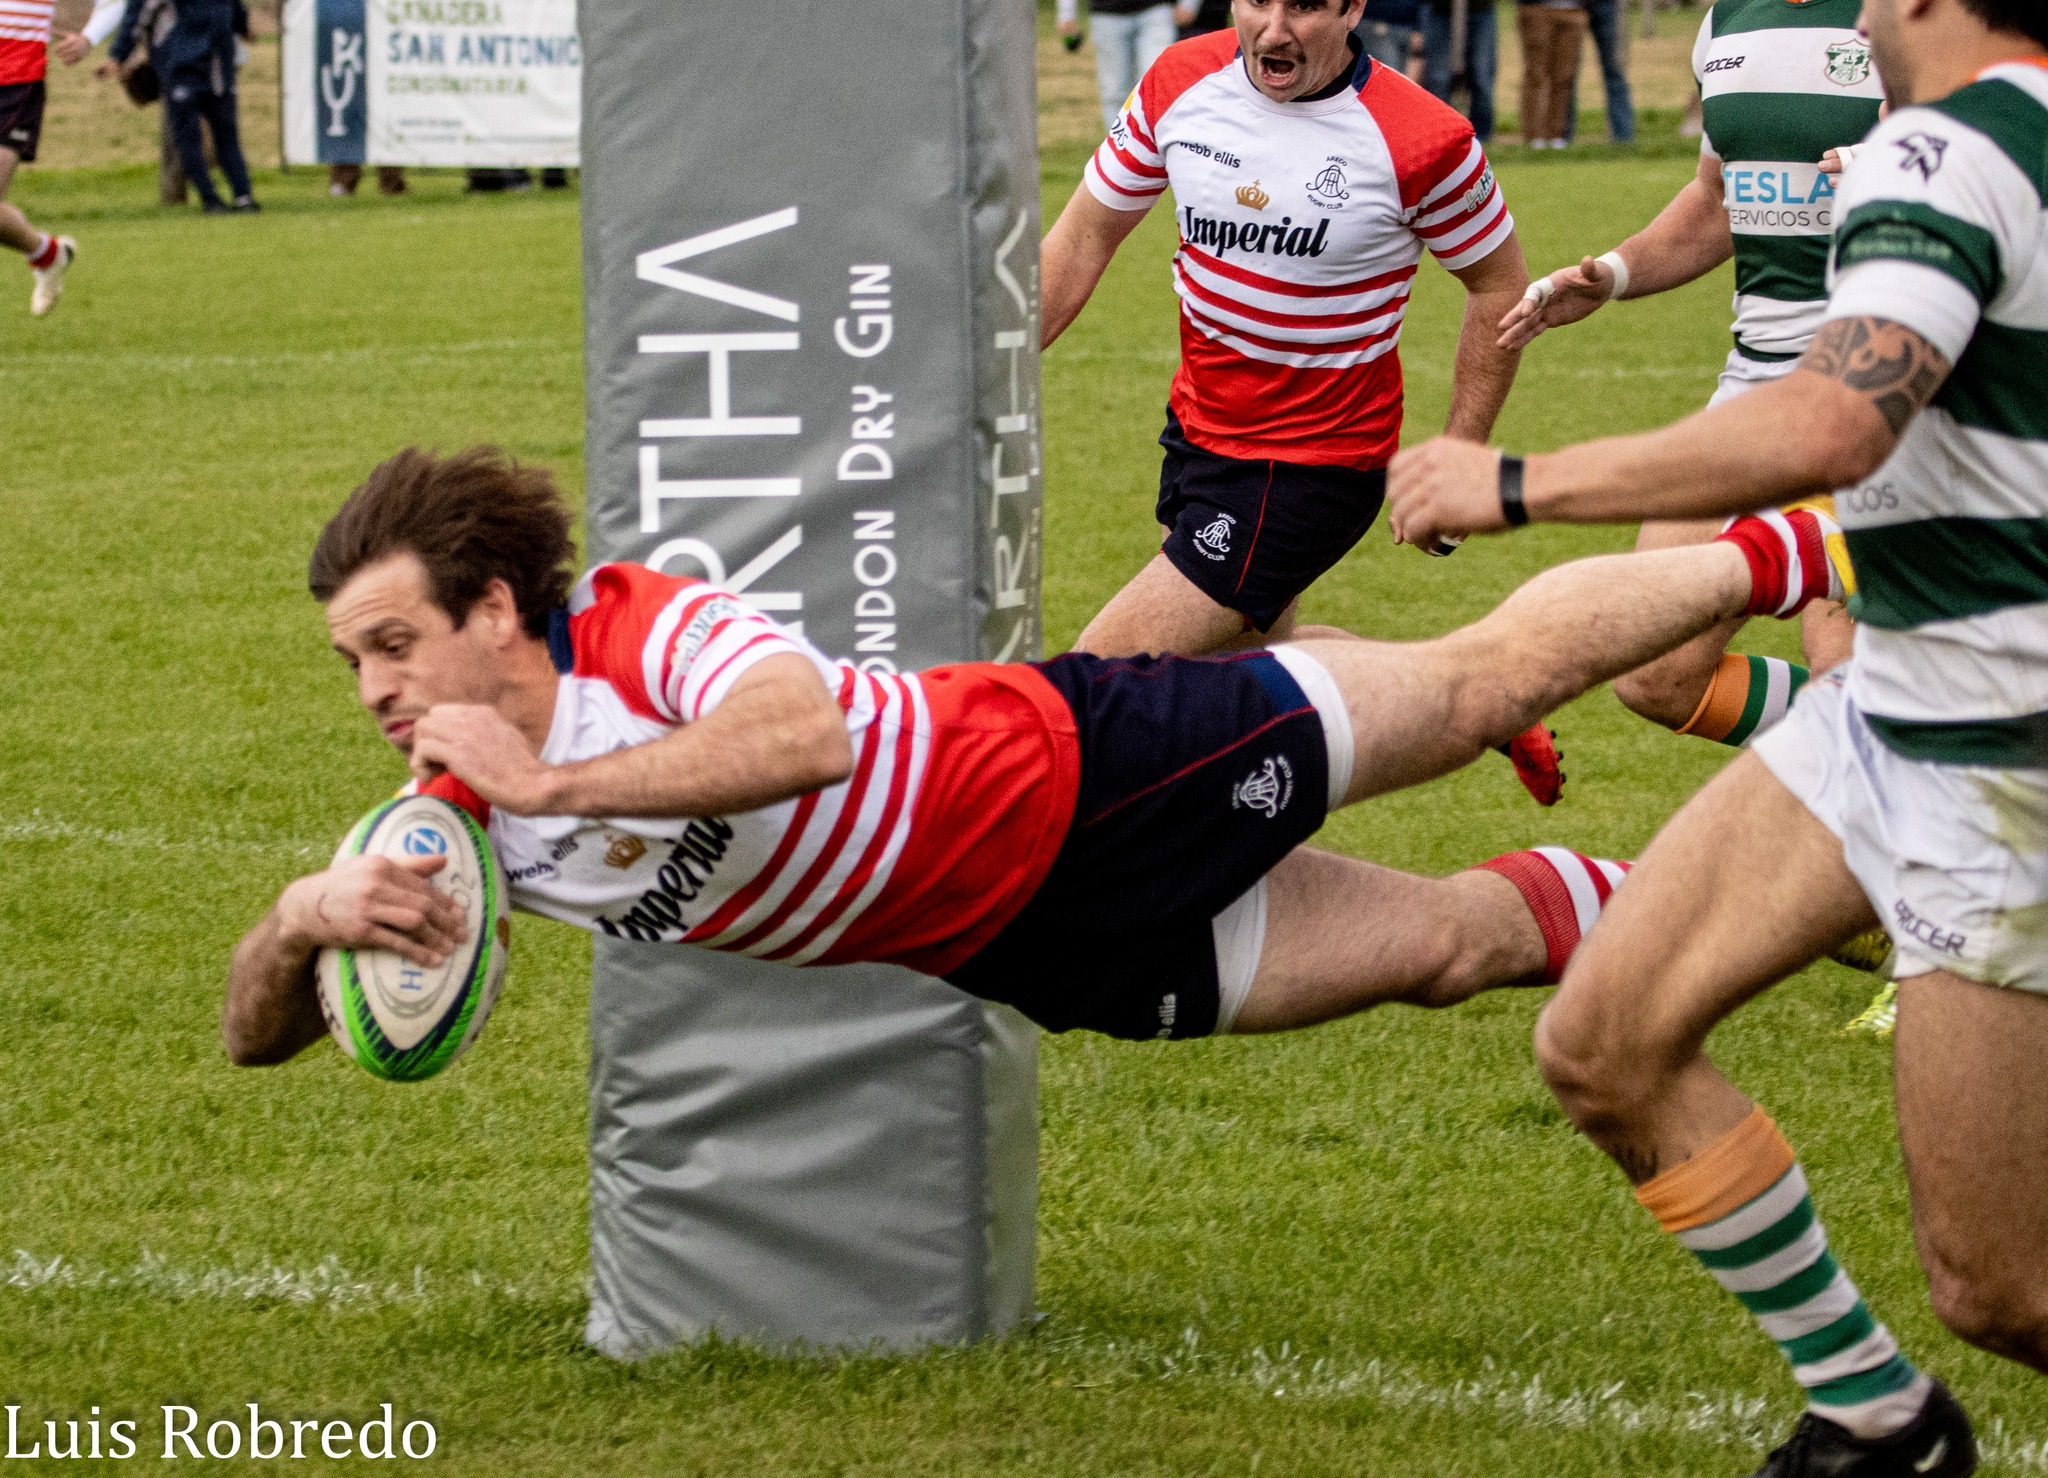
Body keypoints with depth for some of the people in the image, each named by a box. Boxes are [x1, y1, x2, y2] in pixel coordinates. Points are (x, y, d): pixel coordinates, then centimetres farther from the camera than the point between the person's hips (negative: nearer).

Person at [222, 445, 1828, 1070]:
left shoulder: (653, 625, -29)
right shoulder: (457, 808, -9)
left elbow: (807, 728, -50)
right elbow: (260, 1031, -6)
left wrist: (550, 781, -46)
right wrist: (305, 919, -30)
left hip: (1077, 771, -5)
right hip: (1039, 953, 5)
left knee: (1484, 678, 8)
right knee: (1451, 940, 14)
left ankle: (1779, 557, 32)